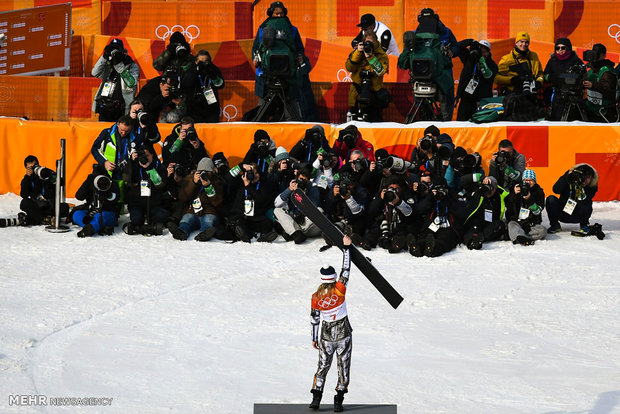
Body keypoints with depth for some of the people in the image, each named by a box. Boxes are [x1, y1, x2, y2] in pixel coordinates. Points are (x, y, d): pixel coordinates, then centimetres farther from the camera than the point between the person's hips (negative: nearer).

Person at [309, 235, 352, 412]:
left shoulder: (316, 297, -10)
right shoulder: (339, 290, -17)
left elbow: (314, 319, -1)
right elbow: (346, 270, -10)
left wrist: (314, 338, 11)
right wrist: (346, 248, -4)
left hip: (326, 336, 2)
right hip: (344, 334, -1)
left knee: (323, 366, 12)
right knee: (343, 366, 5)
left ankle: (316, 398, 6)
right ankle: (338, 401, 4)